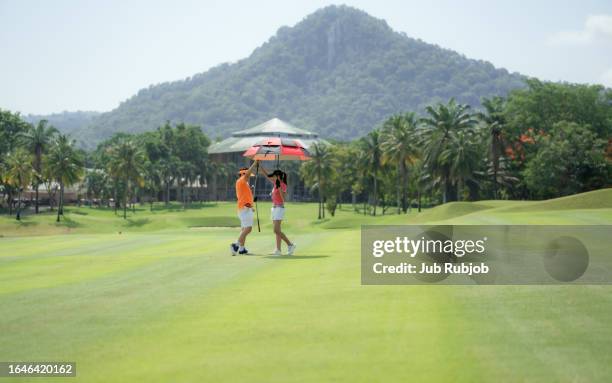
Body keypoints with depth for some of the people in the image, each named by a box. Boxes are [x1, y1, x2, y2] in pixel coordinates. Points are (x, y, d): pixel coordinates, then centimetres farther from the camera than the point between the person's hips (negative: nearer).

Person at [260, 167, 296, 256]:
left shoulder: (283, 185, -14)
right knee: (277, 231, 4)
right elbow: (267, 176, 21)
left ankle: (290, 244, -4)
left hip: (279, 209, -9)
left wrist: (279, 188, -27)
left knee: (276, 231, -13)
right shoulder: (276, 183, 10)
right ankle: (278, 250, 2)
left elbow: (284, 199, -21)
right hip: (274, 208, 9)